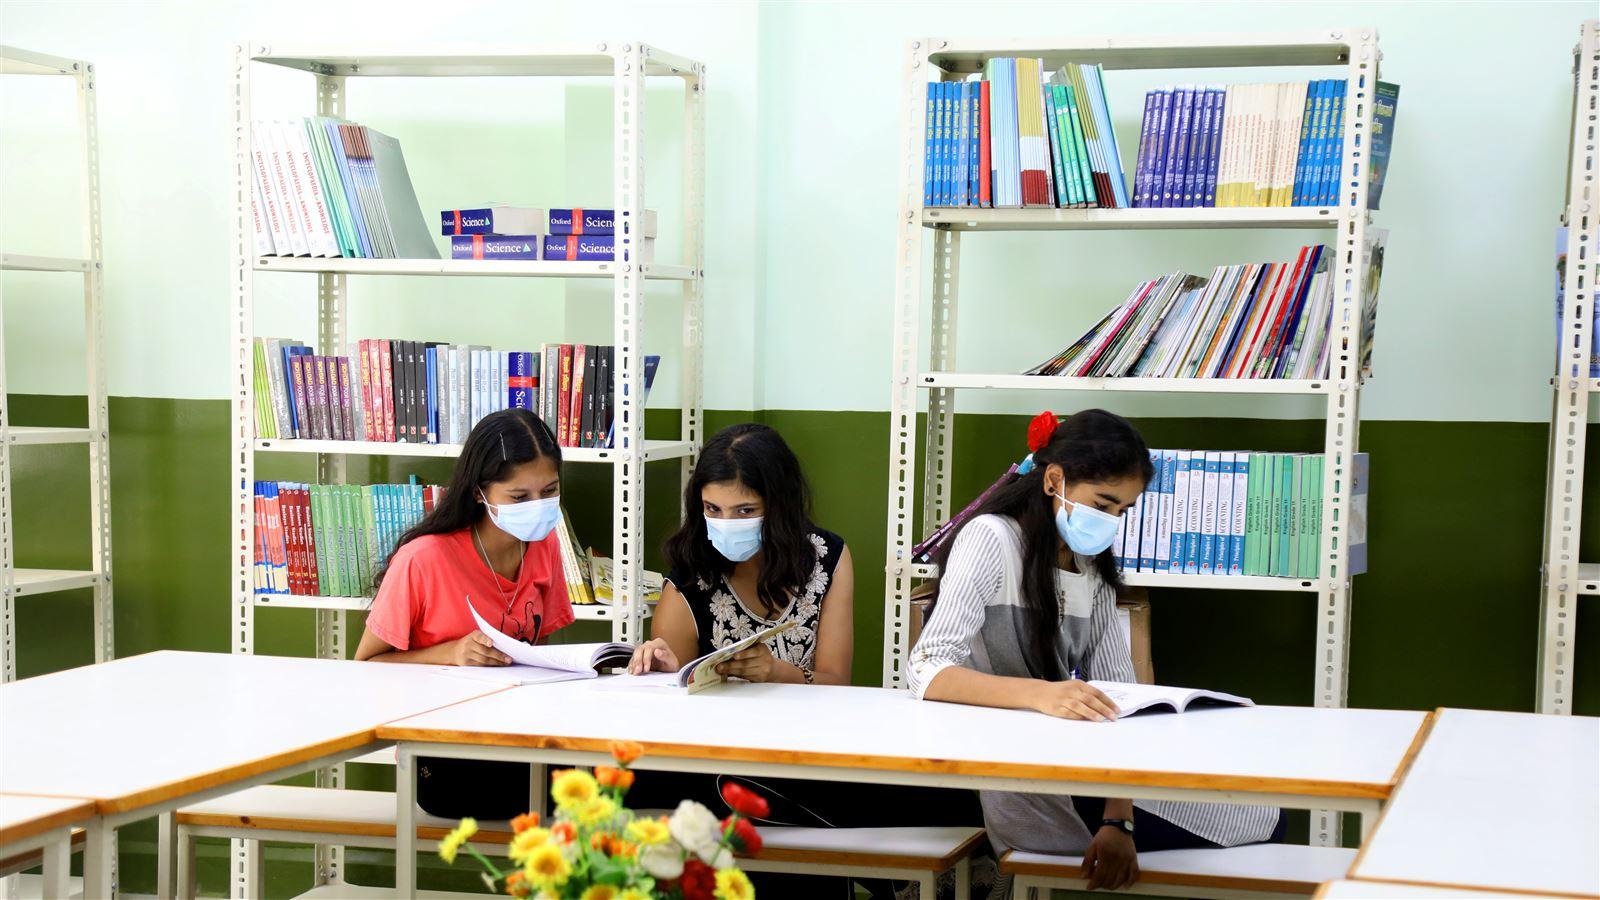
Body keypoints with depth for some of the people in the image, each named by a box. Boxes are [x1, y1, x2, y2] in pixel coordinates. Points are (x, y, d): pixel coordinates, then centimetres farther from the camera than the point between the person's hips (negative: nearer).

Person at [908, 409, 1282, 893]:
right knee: (1262, 825, -7)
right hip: (1027, 791, -7)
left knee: (1266, 818, 0)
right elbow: (929, 671, -22)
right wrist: (1041, 695, -39)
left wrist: (1118, 821, -13)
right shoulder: (992, 538, -10)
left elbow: (1116, 693, 2)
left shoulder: (1094, 570, 13)